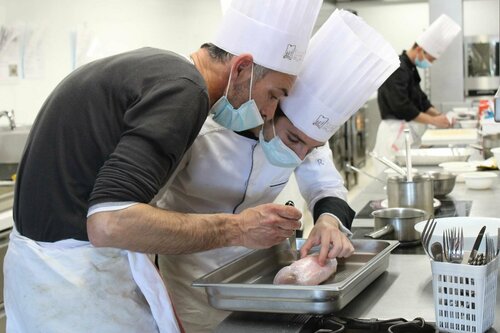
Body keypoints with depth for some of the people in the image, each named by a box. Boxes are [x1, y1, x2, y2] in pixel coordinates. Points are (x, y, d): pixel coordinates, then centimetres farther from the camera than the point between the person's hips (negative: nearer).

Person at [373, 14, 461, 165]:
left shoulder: (410, 69, 16)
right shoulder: (397, 69, -16)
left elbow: (421, 100, 21)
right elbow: (402, 107, -23)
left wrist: (440, 115, 5)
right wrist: (433, 120, -17)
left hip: (407, 133, 10)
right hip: (396, 133, -10)